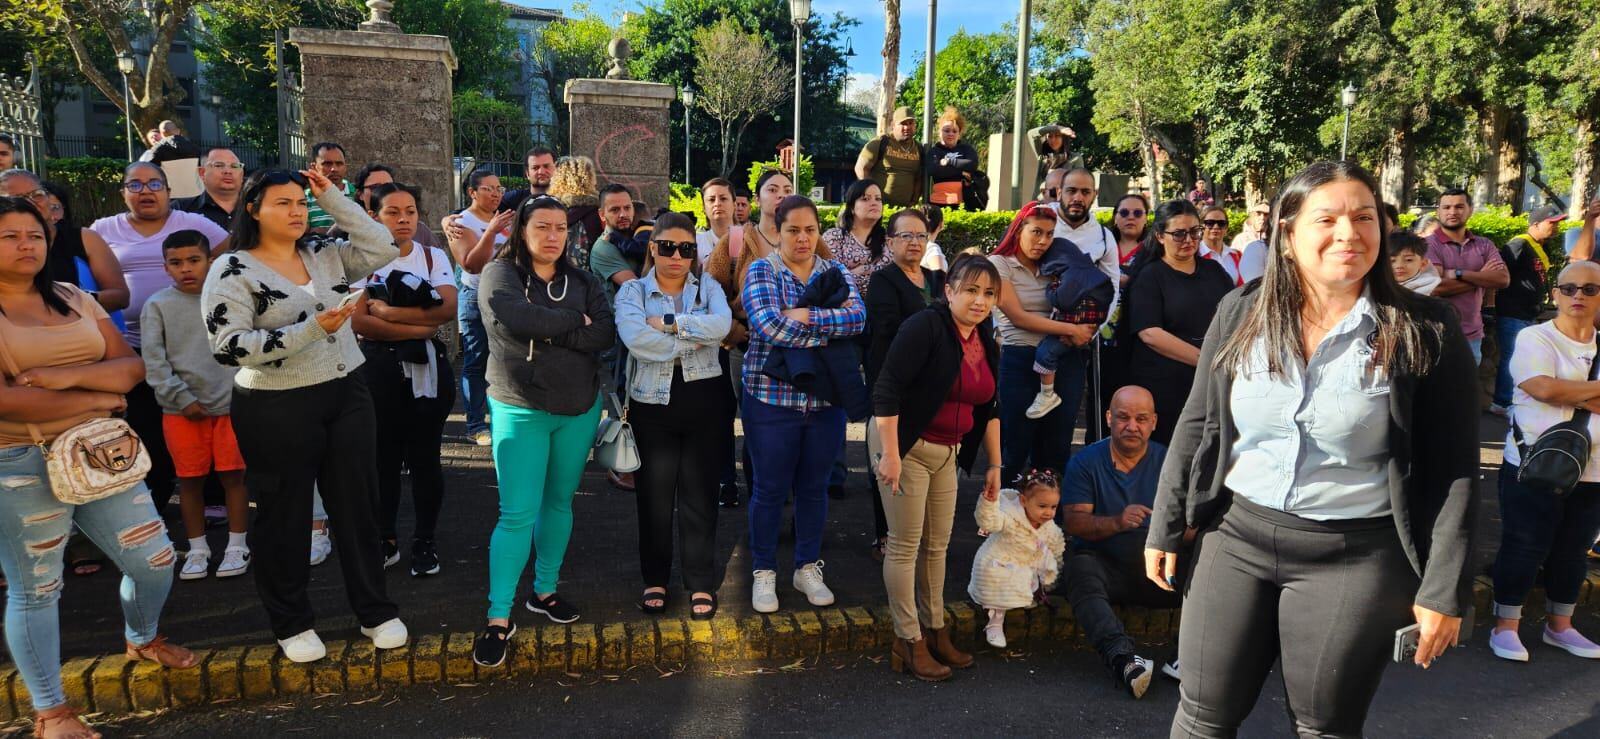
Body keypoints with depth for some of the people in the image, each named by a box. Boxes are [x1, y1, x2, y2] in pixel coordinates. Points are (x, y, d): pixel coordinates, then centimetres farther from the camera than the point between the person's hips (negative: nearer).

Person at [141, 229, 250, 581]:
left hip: (231, 404, 0)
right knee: (190, 479, 9)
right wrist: (181, 397, -8)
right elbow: (154, 359, -2)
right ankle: (197, 549, 22)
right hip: (182, 409, 1)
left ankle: (237, 545, 16)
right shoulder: (158, 306, 2)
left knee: (233, 475, 4)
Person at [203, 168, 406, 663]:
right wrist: (313, 329, -25)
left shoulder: (325, 254, 7)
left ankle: (375, 610, 24)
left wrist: (333, 197, -2)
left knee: (357, 505, 11)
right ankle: (292, 623, 26)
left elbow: (382, 249, -1)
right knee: (284, 516, 9)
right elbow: (229, 347, -17)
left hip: (347, 395, 5)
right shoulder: (231, 271, -8)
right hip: (277, 409, -5)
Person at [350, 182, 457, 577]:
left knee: (425, 457, 6)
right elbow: (358, 321, -12)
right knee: (383, 456, 7)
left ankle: (425, 540, 18)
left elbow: (447, 309, -10)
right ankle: (385, 540, 21)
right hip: (379, 369, -1)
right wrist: (418, 326, -15)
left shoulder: (434, 257, 6)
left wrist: (389, 312, -15)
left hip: (428, 367, 1)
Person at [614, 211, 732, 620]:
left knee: (700, 493, 6)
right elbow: (635, 337, -19)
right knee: (655, 494, 8)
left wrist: (666, 322, -16)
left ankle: (701, 583, 18)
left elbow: (721, 324, -16)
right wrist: (692, 340, -14)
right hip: (653, 402, 0)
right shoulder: (633, 291, 2)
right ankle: (655, 579, 25)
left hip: (705, 399, 0)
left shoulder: (707, 287, 7)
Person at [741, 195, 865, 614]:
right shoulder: (761, 272, -3)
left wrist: (807, 316, -20)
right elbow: (769, 326, -20)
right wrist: (830, 334, -13)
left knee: (814, 488, 14)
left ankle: (808, 569, 31)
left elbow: (859, 317, -12)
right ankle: (763, 573, 24)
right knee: (770, 490, 7)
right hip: (771, 399, -3)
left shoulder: (836, 273, 7)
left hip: (826, 401, 3)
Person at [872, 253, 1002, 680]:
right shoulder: (925, 327, -16)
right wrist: (891, 454, -24)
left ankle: (935, 631, 26)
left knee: (937, 545, 13)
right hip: (907, 447, -7)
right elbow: (886, 391, -21)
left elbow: (989, 408, 16)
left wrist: (994, 464, 15)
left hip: (948, 452, 8)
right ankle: (908, 642, 9)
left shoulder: (987, 344, 8)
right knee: (905, 546, -1)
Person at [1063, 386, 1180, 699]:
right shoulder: (1085, 461, 1)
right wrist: (1116, 522, -26)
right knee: (1080, 567, -34)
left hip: (1157, 571, 2)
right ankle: (1123, 657, -50)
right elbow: (1074, 522, -8)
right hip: (1103, 565, -2)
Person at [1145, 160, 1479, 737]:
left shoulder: (1425, 331, -7)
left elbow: (1452, 471, -5)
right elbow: (1197, 426, 5)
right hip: (1235, 538, 3)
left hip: (1354, 557, -2)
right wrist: (1165, 529, 6)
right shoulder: (1241, 313, 0)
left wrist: (1444, 589, -7)